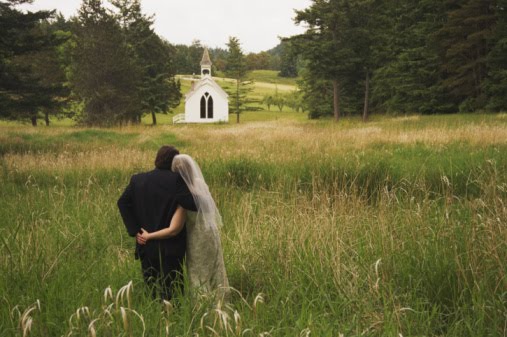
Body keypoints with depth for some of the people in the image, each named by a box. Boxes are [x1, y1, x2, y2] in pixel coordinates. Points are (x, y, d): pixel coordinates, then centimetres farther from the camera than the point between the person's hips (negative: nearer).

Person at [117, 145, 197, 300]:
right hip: (171, 246, -4)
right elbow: (193, 203, -19)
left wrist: (134, 230, -4)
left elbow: (123, 202, -4)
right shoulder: (176, 179, -10)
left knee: (151, 286, 14)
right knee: (170, 291, 3)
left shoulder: (138, 179, 4)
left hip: (147, 245, 4)